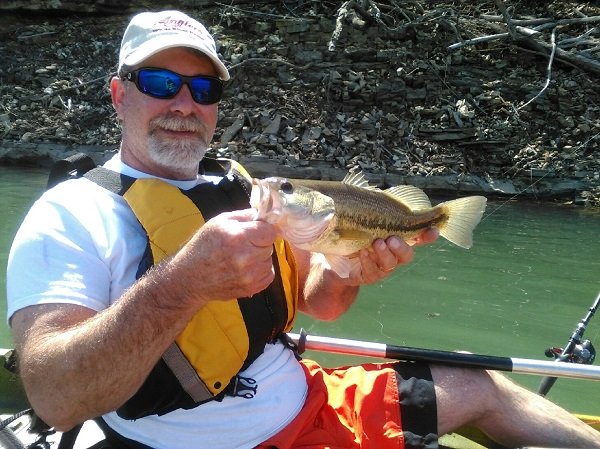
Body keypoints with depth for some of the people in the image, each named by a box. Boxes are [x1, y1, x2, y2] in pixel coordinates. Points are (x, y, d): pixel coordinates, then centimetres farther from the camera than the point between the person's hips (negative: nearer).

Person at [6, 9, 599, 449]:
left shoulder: (245, 187, 5)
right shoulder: (70, 214, -13)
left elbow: (317, 303, 9)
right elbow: (54, 399, -25)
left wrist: (348, 271, -14)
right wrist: (185, 281, -38)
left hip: (310, 399, 6)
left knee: (482, 389, 12)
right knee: (483, 393, -12)